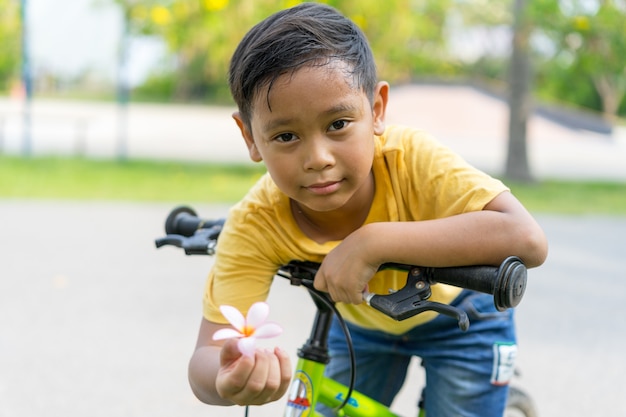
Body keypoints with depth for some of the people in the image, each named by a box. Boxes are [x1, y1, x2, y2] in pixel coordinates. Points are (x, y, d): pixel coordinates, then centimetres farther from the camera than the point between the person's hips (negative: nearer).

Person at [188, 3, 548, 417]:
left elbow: (526, 239, -50)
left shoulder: (409, 157, -38)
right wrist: (229, 378, -62)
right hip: (360, 320, 2)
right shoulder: (255, 224, -31)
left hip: (458, 318, -2)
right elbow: (208, 352, -36)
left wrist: (373, 242, -54)